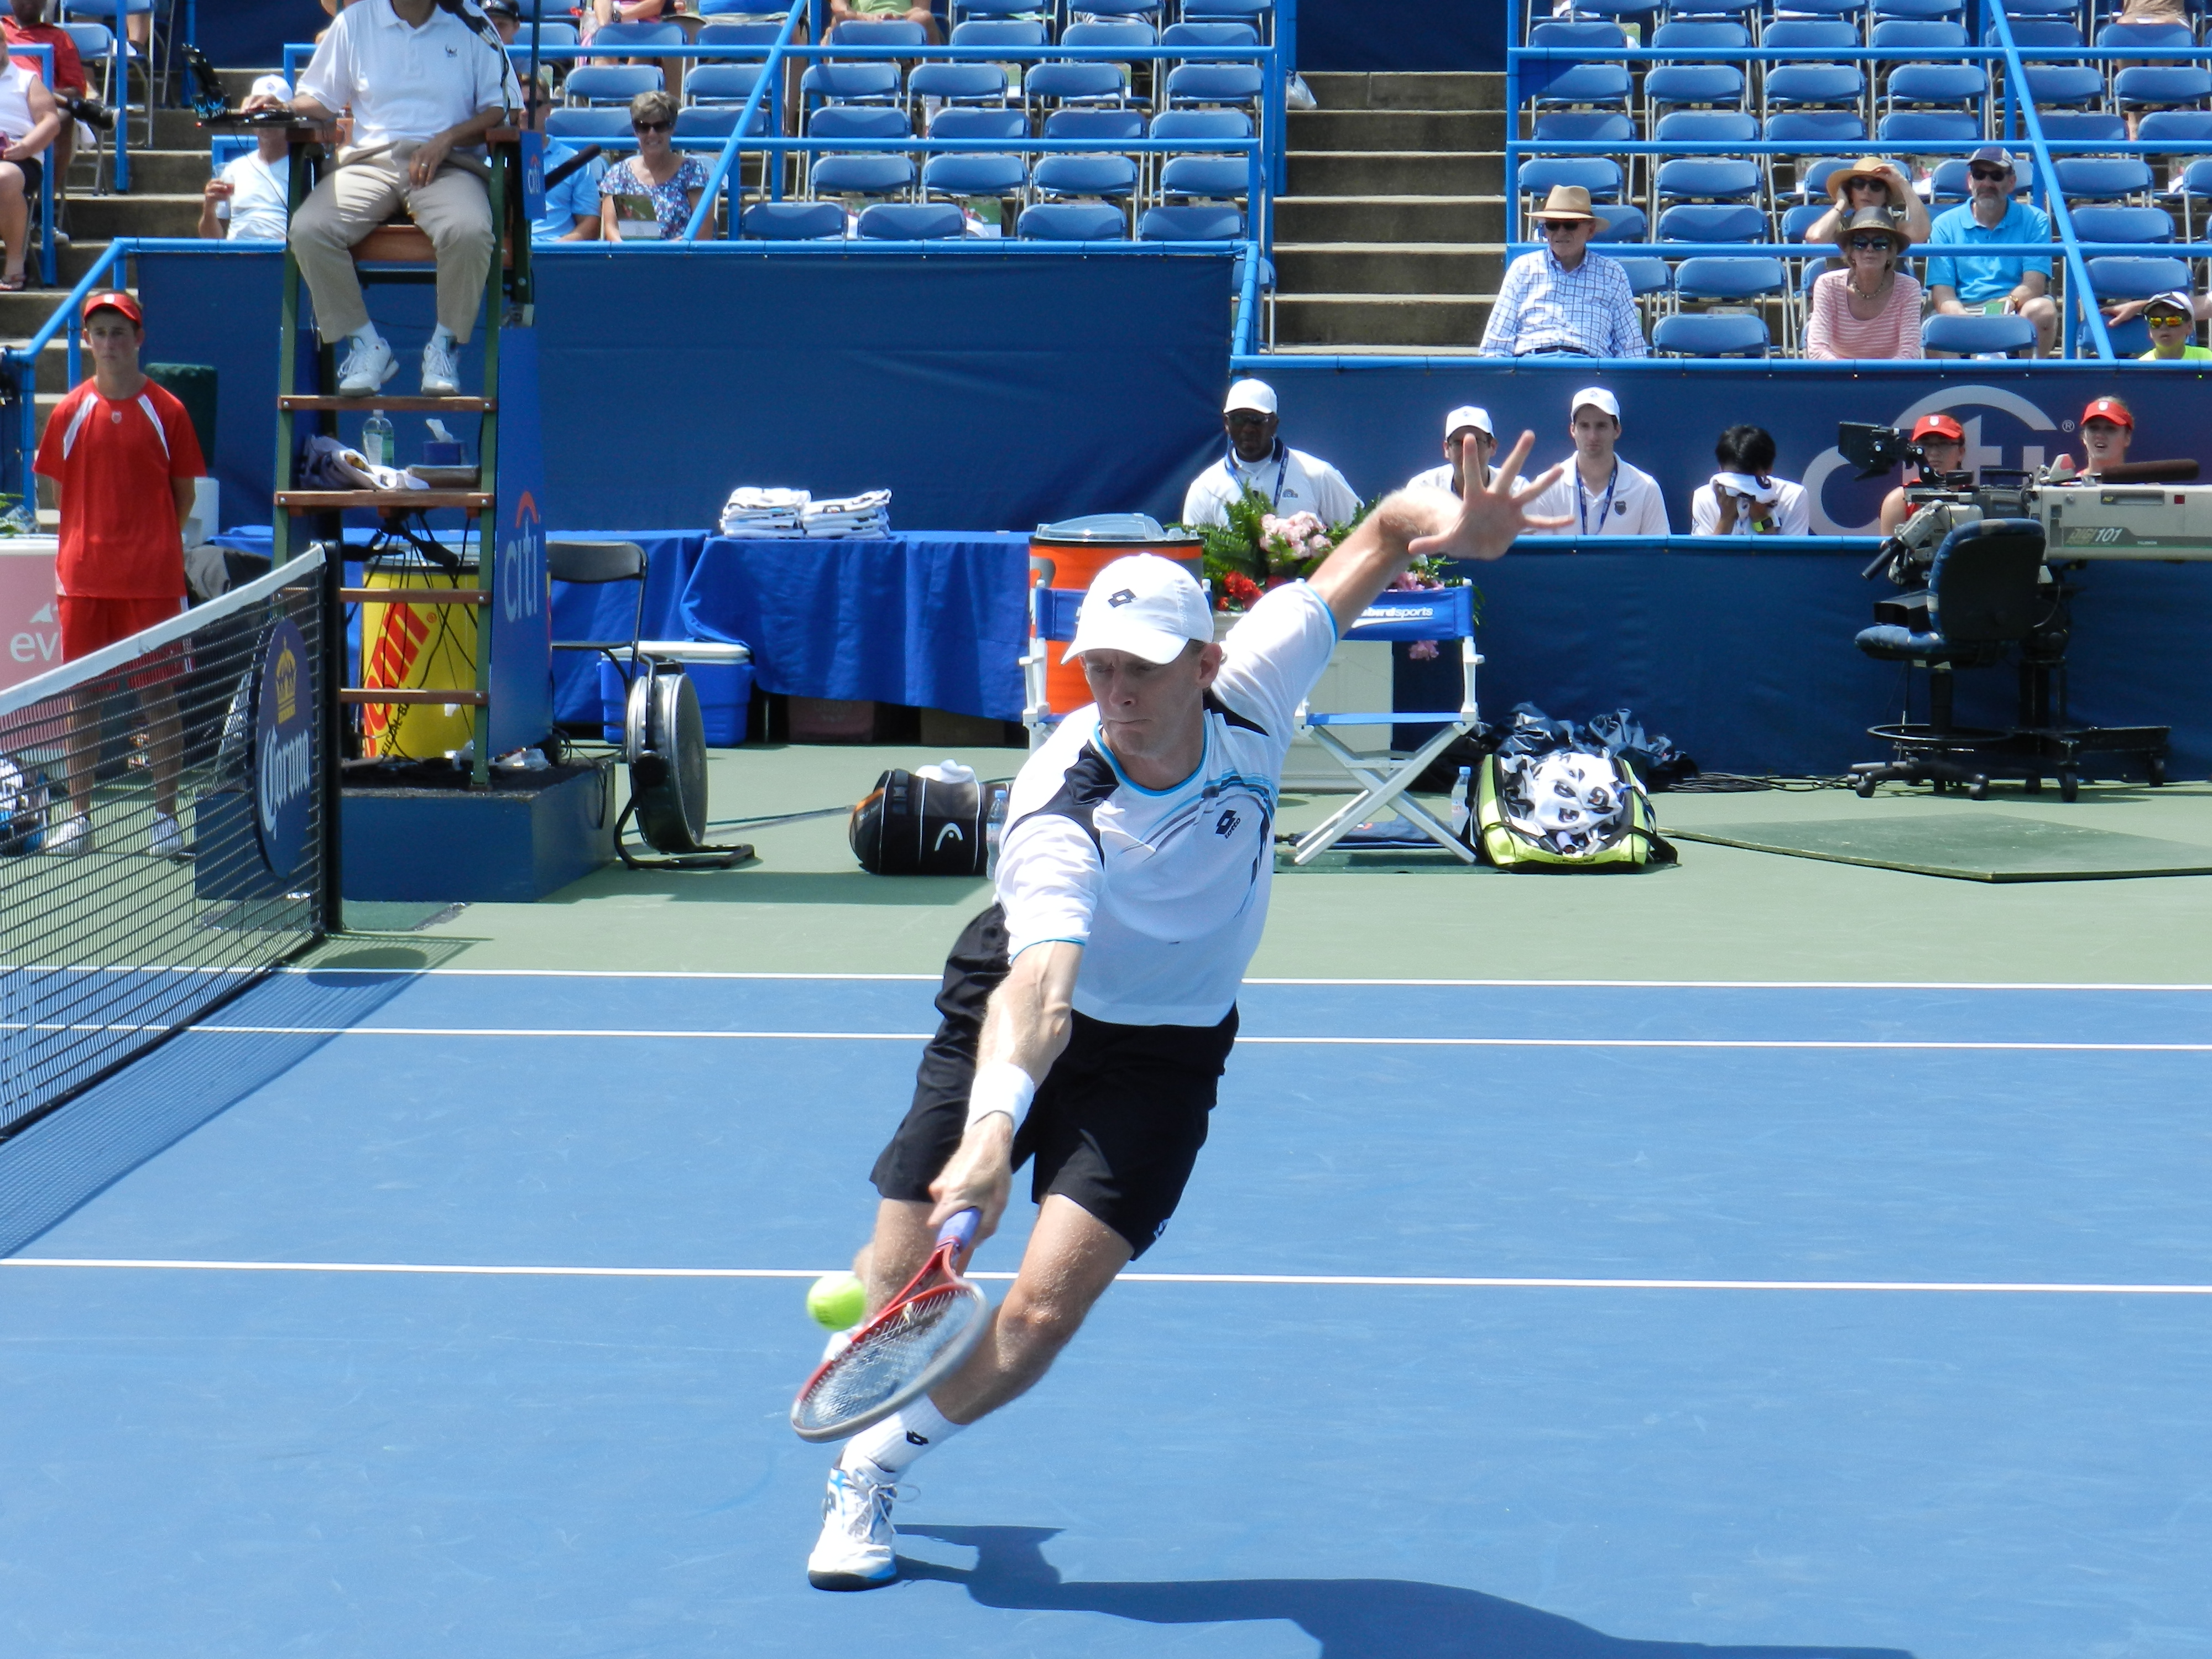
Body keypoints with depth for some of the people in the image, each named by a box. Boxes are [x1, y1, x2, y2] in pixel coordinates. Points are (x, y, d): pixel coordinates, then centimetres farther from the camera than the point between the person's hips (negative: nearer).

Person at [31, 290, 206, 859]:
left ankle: (165, 817, 6)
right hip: (83, 577, 2)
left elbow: (185, 495, 6)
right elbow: (59, 491, 12)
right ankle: (78, 815, 13)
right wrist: (91, 542, 8)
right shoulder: (70, 412, 5)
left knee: (159, 695, 0)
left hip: (153, 581, -2)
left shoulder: (166, 412, 0)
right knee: (82, 695, 6)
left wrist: (153, 546, 5)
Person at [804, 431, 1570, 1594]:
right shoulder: (1058, 816, -35)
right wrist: (993, 1128, -70)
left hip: (1163, 1051, 2)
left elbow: (1381, 533, -10)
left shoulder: (1249, 695, -23)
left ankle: (875, 1468, 11)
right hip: (1015, 1023, -2)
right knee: (898, 1289, -1)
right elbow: (1040, 990, -51)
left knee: (1041, 1311, -15)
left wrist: (1449, 524, -33)